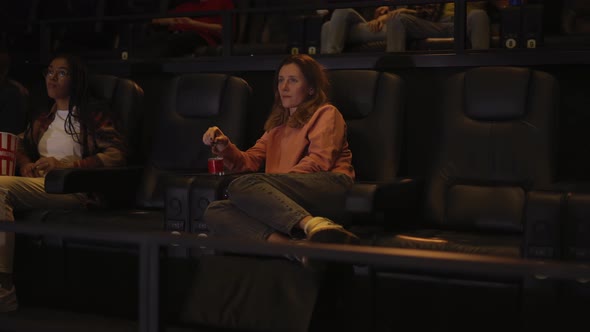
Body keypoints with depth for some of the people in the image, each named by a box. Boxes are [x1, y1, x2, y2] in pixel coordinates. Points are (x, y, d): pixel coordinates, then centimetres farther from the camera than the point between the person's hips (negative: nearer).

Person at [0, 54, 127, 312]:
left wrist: (65, 164, -13)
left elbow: (118, 153, -3)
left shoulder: (91, 114, 9)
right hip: (37, 184, 6)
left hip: (72, 187, -6)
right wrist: (26, 164, 9)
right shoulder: (42, 119, 27)